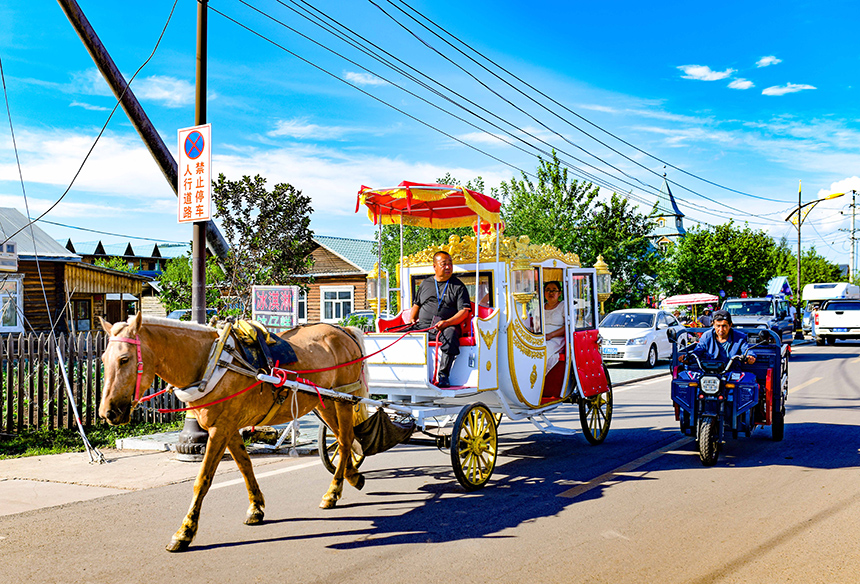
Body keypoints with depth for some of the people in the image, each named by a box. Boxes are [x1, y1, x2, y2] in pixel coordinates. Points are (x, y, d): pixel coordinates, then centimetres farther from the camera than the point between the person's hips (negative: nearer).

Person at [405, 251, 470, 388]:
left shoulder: (458, 286, 10)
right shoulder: (425, 284, 22)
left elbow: (464, 311, 0)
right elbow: (416, 305, 30)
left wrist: (447, 322, -16)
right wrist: (411, 320, 9)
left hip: (447, 326, -4)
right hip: (422, 326, 4)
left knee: (450, 334, -38)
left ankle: (443, 375, -39)